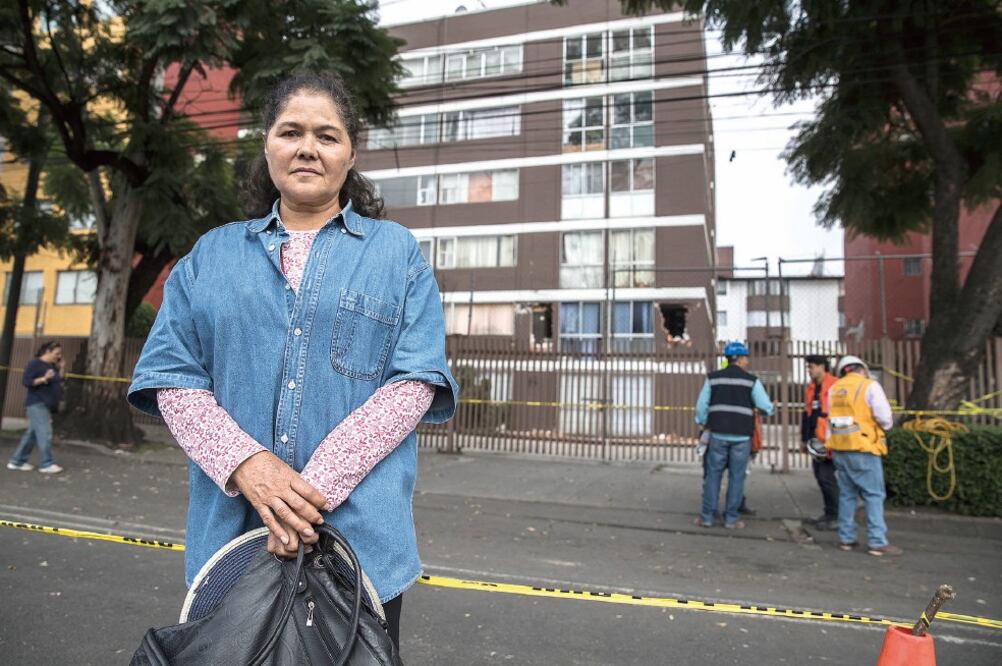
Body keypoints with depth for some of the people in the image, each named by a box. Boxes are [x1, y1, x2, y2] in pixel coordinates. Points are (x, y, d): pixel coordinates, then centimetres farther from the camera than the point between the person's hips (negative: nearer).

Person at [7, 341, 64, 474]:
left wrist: (62, 369, 4)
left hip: (47, 405, 8)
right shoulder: (34, 363, -9)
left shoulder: (52, 366, 13)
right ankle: (46, 464, -7)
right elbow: (26, 382, -16)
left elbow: (59, 382, 15)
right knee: (45, 433, -11)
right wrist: (44, 379, -27)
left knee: (32, 434, 11)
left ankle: (16, 462, 19)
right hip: (36, 404, -8)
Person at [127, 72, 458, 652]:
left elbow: (415, 381, -6)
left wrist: (320, 485, -16)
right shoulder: (213, 253, 11)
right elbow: (172, 375, 3)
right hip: (231, 530, 2)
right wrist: (246, 466, -14)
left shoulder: (397, 252, 4)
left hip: (360, 533, -1)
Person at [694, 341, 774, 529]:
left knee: (713, 474, 7)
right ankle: (730, 519, 10)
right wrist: (768, 410, 19)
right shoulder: (751, 380, -2)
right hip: (741, 436, -1)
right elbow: (765, 407, -4)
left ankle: (707, 516, 8)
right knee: (736, 477, 6)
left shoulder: (713, 378, 3)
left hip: (718, 434, 2)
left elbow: (702, 404, 3)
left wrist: (704, 423, 18)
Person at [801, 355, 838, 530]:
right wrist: (805, 438, 21)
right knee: (820, 476, 13)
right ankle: (829, 513, 23)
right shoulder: (811, 388, 16)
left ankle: (837, 517, 2)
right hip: (816, 441, 9)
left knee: (826, 476, -8)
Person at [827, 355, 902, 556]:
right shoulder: (869, 386, -6)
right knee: (873, 495, 1)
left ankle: (846, 538, 17)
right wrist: (887, 423, 9)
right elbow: (884, 417, -13)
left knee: (847, 494, 13)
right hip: (862, 449, -6)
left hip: (839, 449, 6)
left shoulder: (834, 389, 11)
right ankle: (877, 542, 1)